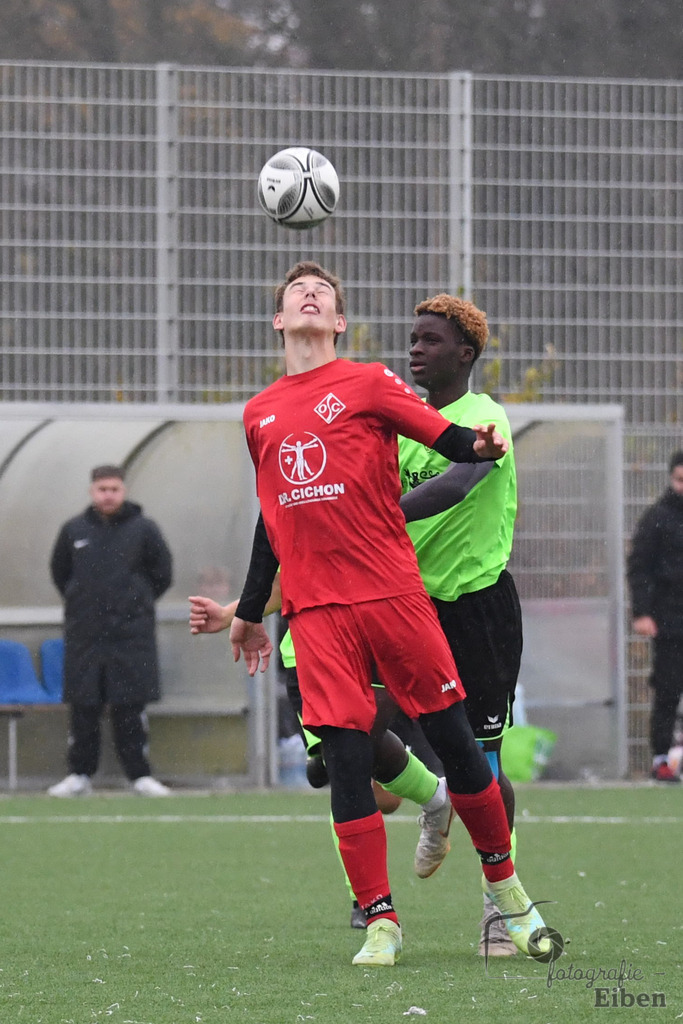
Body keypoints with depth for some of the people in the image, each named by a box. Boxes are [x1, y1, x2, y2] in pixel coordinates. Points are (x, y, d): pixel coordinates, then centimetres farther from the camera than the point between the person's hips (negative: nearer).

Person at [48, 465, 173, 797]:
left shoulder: (143, 529, 1)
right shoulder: (74, 530, 6)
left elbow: (162, 573, 9)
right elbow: (59, 571, 19)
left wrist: (137, 602, 8)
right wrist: (81, 601, 13)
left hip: (131, 631, -2)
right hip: (83, 633, 2)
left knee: (130, 707, -3)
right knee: (83, 708, 2)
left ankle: (140, 774, 1)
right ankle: (79, 774, 8)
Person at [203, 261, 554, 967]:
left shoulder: (369, 383, 6)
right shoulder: (259, 414, 17)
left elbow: (446, 437, -2)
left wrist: (480, 447, -25)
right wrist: (250, 611, 30)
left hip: (392, 592, -2)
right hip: (314, 610, 2)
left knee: (454, 742, -1)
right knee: (345, 760, -6)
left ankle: (505, 888, 16)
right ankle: (380, 921, -1)